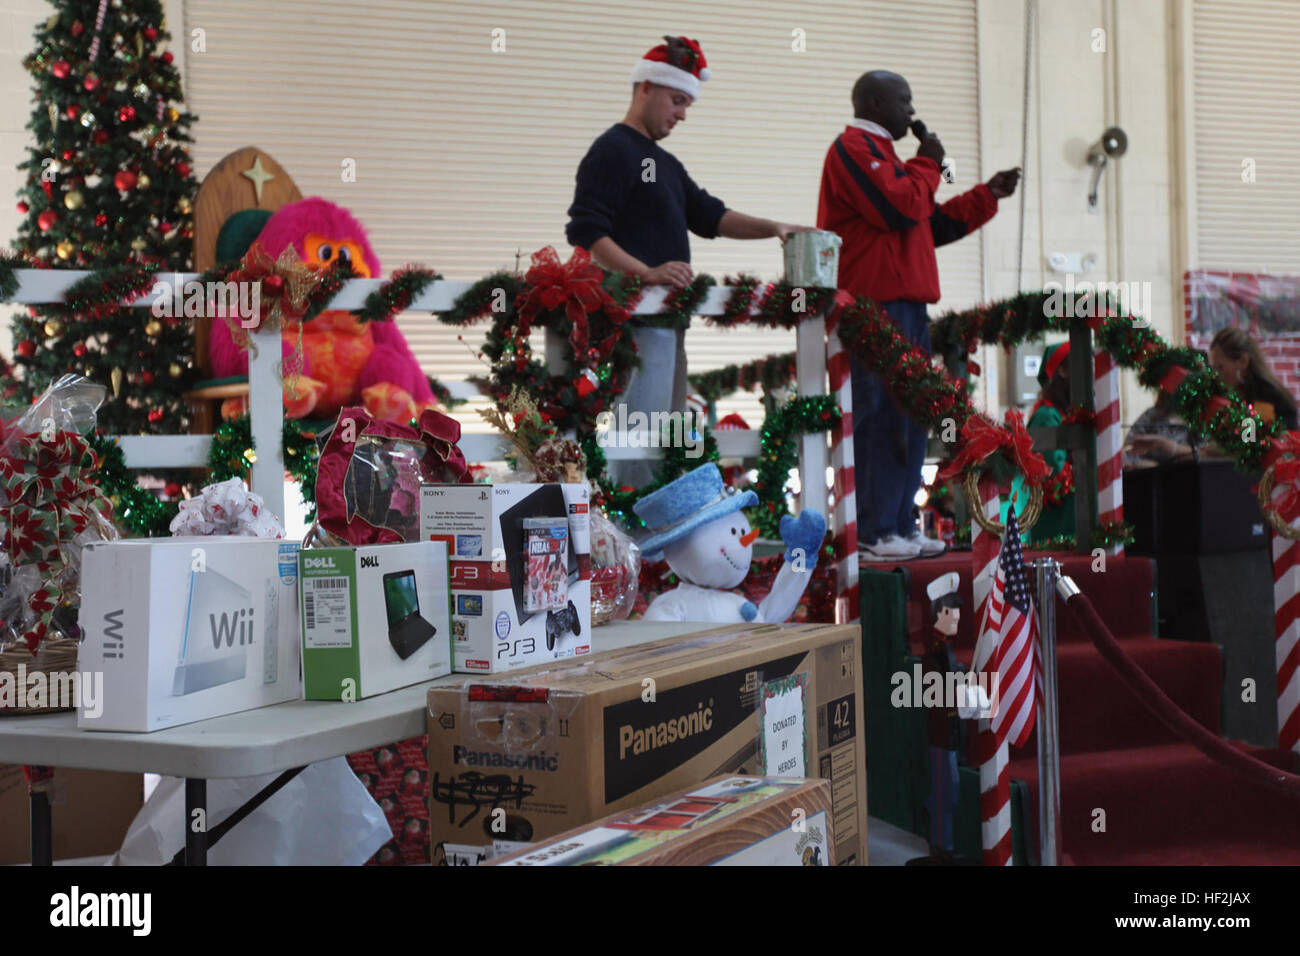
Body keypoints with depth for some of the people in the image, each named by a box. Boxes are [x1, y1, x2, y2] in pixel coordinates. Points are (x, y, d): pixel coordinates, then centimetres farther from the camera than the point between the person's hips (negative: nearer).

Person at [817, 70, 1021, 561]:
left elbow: (933, 224, 29)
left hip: (905, 303, 10)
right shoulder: (853, 148, -4)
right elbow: (899, 207, -18)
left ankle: (899, 525, 11)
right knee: (881, 416, -13)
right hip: (876, 304, -10)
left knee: (909, 418, 8)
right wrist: (926, 166, -1)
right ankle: (873, 533, -12)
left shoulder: (880, 151, 28)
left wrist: (987, 195, 23)